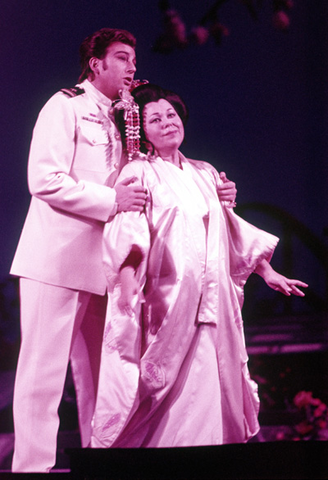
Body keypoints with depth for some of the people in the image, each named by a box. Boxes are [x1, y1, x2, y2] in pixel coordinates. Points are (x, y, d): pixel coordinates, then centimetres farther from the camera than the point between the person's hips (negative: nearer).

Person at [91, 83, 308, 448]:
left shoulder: (205, 174, 21)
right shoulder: (139, 173, 2)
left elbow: (233, 230, 27)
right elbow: (127, 229, -14)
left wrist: (267, 272, 25)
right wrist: (127, 280, -30)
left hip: (211, 301, 5)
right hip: (166, 299, -5)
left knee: (211, 386, 1)